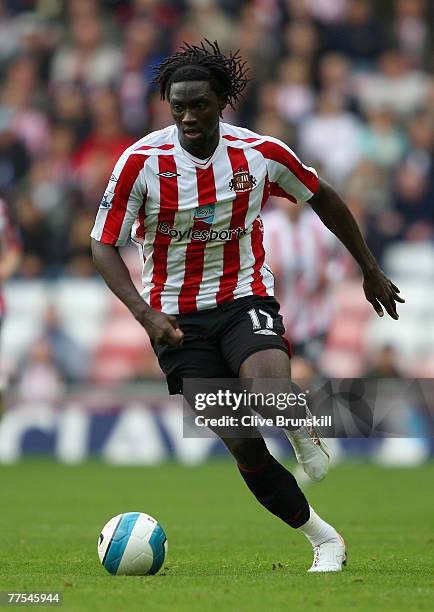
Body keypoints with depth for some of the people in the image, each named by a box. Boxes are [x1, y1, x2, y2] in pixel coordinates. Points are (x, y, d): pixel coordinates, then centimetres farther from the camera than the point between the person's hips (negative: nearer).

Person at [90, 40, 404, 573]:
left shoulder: (260, 153, -8)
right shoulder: (142, 161, -13)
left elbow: (323, 199, 10)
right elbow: (104, 246, -9)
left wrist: (370, 270, 17)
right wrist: (146, 314, -22)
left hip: (245, 297, 0)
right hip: (177, 318, 0)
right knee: (243, 447, -3)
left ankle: (301, 430, 1)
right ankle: (322, 539, 15)